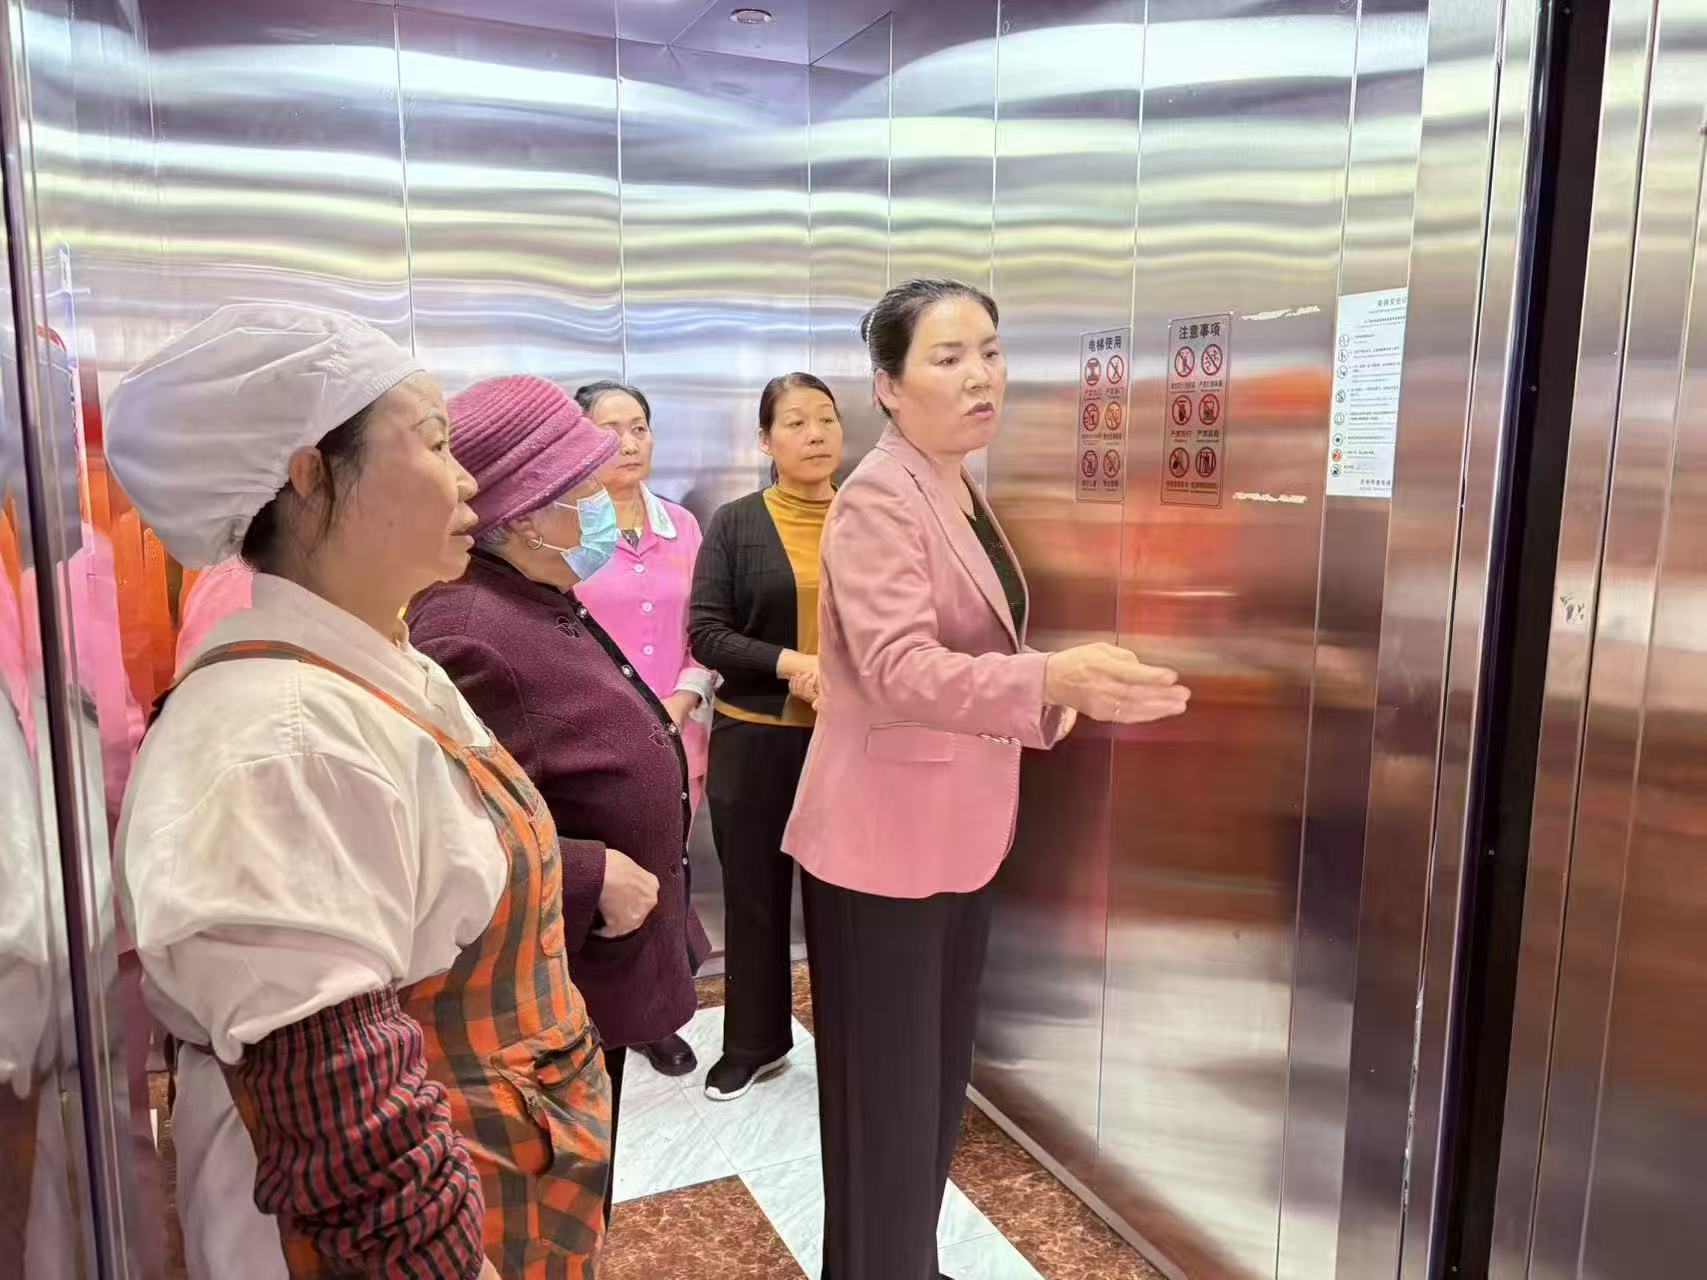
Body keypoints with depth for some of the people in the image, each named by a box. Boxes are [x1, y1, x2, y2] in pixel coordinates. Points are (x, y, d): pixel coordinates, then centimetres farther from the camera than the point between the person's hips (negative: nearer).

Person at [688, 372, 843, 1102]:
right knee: (755, 896, 12)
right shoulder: (735, 525, -1)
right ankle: (754, 1042, 32)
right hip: (754, 739, 0)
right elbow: (703, 633, -6)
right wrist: (789, 663, -19)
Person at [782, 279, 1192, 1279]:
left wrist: (1044, 691, 4)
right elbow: (899, 670, -30)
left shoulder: (965, 493, 11)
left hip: (959, 832, 9)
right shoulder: (879, 500, -18)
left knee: (941, 1086, 21)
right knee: (887, 1100, 3)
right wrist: (1048, 680, -42)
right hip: (882, 840, -9)